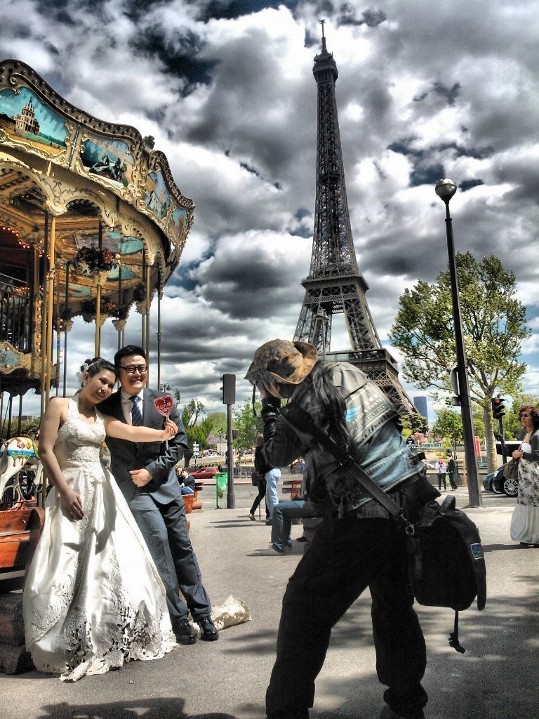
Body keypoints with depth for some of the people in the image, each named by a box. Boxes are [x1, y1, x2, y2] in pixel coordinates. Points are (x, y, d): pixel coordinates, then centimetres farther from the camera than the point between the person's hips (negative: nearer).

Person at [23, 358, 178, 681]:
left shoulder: (102, 418, 13)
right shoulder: (60, 406, -1)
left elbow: (132, 432, -5)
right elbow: (45, 450, -8)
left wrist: (163, 434, -24)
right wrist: (65, 491, -15)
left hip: (103, 492, 6)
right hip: (73, 492, -5)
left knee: (114, 563, 5)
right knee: (70, 568, -5)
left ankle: (113, 640, 19)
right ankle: (72, 646, 8)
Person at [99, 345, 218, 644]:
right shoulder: (107, 406, -1)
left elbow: (180, 442, 0)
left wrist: (151, 470, -8)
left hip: (163, 483, 2)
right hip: (132, 488, -1)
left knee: (182, 548, 7)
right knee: (159, 544, -10)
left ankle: (201, 613, 21)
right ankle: (178, 618, 6)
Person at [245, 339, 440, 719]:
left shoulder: (310, 399, -13)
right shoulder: (348, 372, 8)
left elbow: (278, 454, -1)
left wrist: (270, 407, 11)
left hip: (362, 519, -8)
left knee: (304, 610, 5)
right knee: (395, 608, 23)